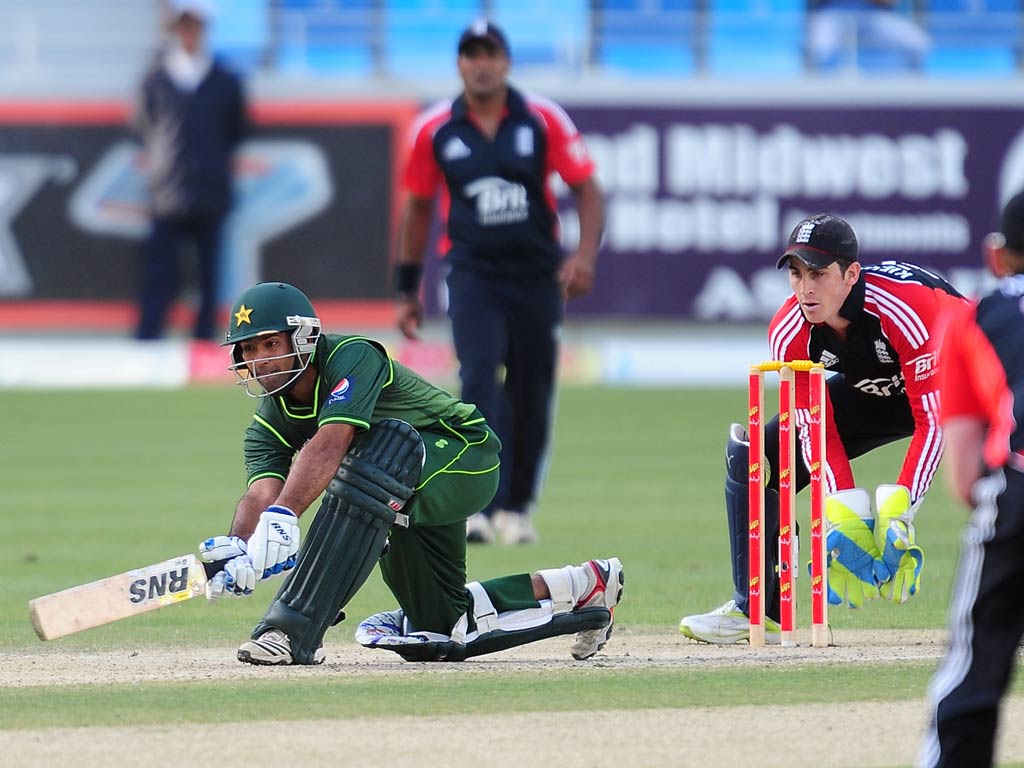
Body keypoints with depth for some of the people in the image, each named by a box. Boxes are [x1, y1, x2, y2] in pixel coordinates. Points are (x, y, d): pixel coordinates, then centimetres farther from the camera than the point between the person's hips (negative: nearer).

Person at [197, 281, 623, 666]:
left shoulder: (352, 357, -26)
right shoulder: (268, 425, -5)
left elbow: (328, 445, -42)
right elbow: (261, 494, -23)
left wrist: (282, 518, -55)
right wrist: (234, 551, -45)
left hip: (466, 457, -9)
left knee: (380, 448, -39)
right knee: (441, 629, 9)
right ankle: (583, 586, 25)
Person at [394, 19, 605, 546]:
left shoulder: (543, 121, -1)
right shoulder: (436, 129, 2)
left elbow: (586, 189, 0)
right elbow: (417, 208, 12)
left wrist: (585, 255, -15)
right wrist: (408, 290, 12)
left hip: (537, 275, 1)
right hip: (472, 275, -1)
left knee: (531, 396, 7)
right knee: (479, 380, -19)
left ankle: (516, 507, 22)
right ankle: (480, 507, -23)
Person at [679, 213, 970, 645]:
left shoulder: (904, 310, -38)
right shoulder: (790, 333, -23)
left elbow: (931, 420, -36)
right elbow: (817, 433, -18)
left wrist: (899, 507, -45)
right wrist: (843, 510, -34)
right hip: (875, 393, 5)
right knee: (751, 457, -4)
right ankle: (755, 612, 7)